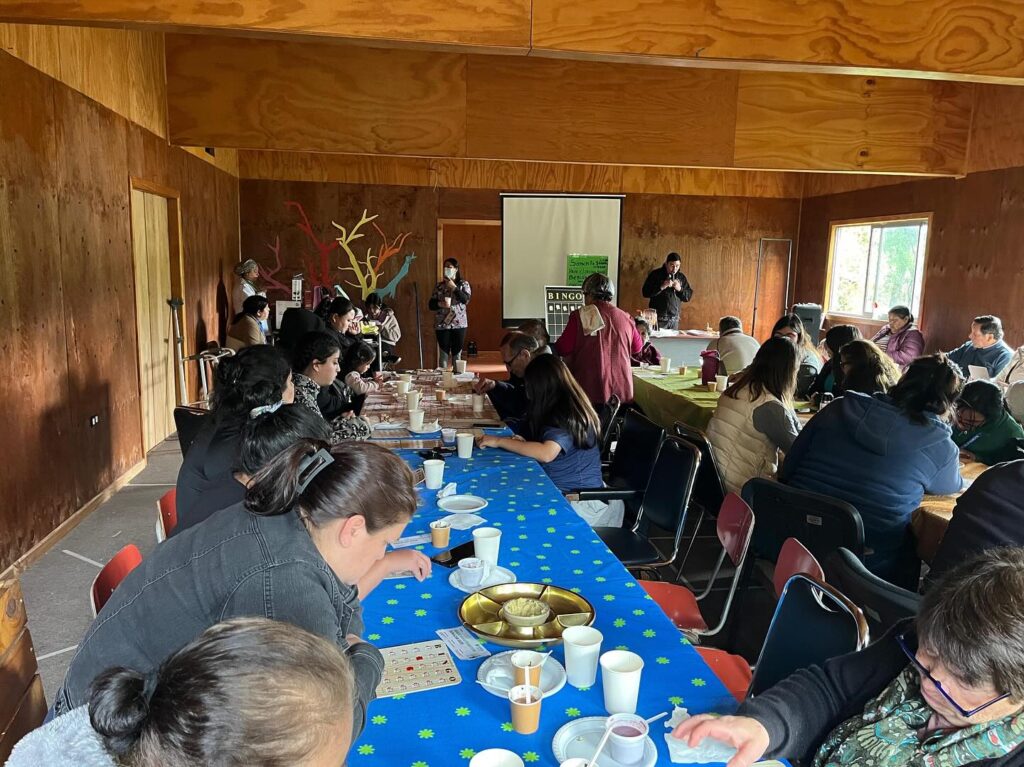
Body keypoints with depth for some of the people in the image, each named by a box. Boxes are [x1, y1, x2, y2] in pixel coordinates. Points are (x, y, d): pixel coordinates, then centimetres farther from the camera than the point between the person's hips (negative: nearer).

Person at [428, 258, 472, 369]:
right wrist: (440, 304, -14)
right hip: (442, 324, 1)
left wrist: (453, 287, -14)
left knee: (457, 353, 3)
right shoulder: (439, 286, 9)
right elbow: (431, 305, 6)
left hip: (459, 324, -1)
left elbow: (465, 299, -13)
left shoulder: (463, 284, 4)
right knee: (444, 353, 0)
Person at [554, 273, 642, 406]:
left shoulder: (579, 316, -7)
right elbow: (637, 348, 19)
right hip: (622, 391, 3)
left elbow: (563, 350, -7)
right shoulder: (626, 318, 4)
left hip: (590, 392, -3)